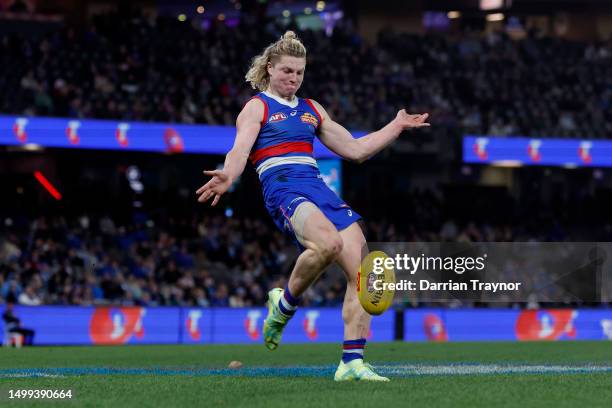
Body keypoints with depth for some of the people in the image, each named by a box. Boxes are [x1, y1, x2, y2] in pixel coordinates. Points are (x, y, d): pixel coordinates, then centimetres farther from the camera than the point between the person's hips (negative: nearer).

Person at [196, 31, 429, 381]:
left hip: (319, 187, 7)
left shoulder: (312, 109, 26)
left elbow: (356, 149, 30)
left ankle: (352, 362, -6)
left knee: (361, 270, -10)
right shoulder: (257, 107, 8)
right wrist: (228, 176, -32)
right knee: (329, 242, -37)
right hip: (282, 187, -7)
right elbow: (240, 150, -10)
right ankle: (284, 305, -10)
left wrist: (397, 126, 29)